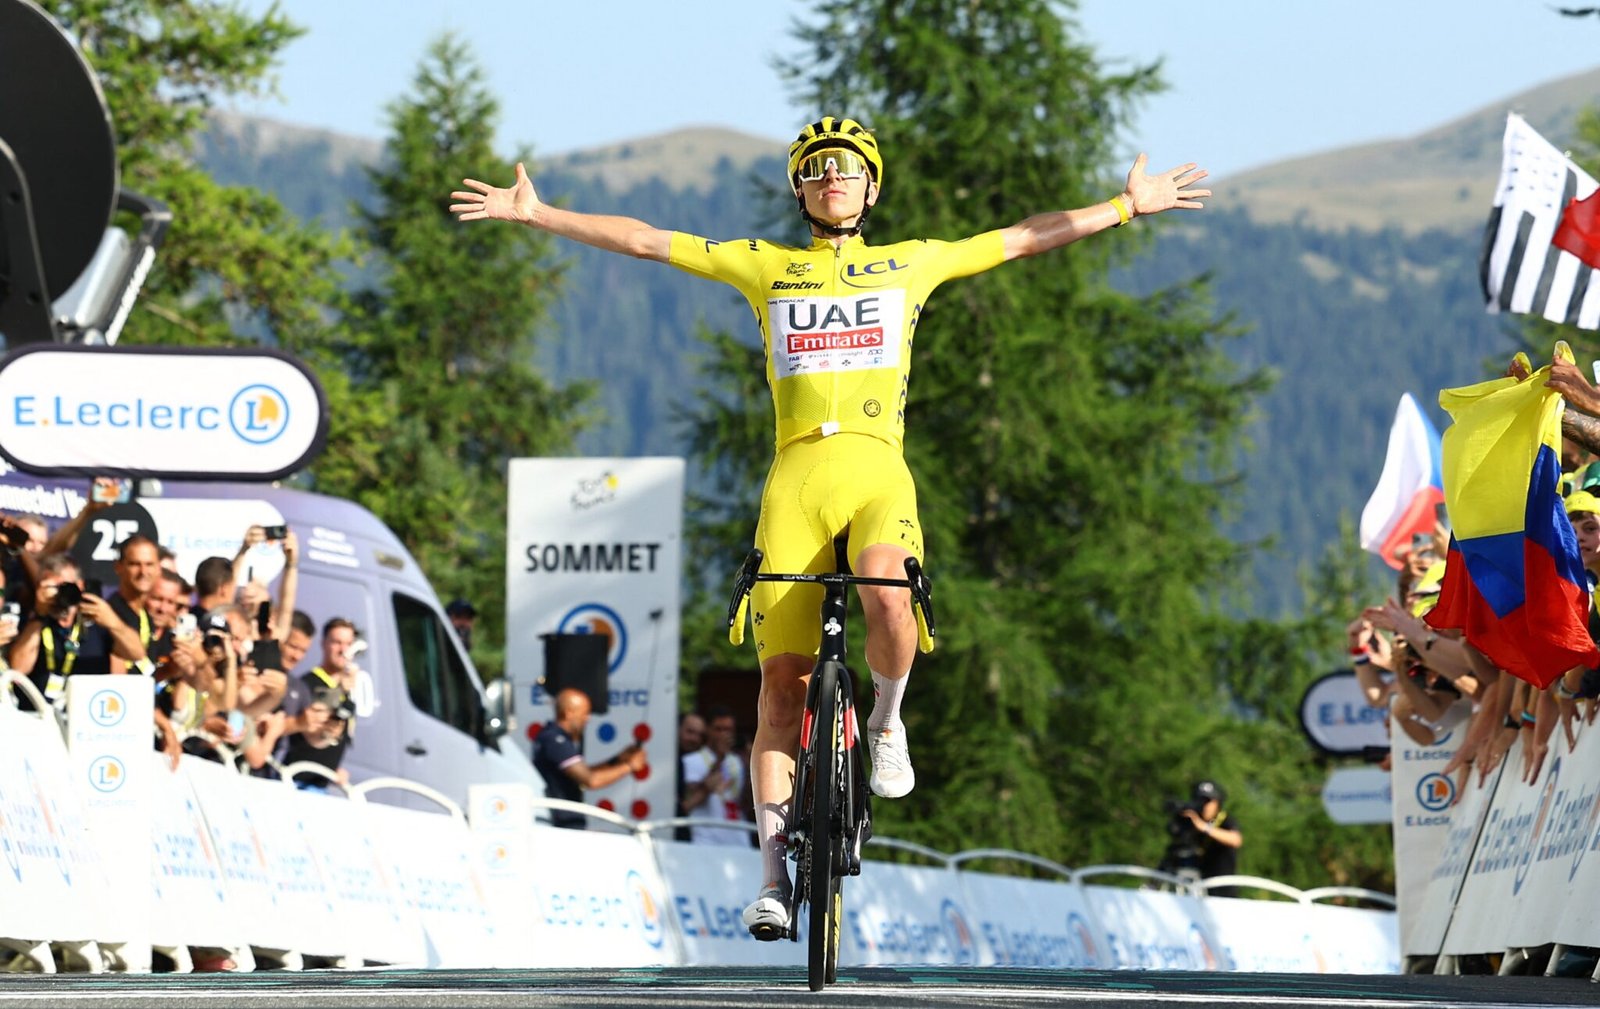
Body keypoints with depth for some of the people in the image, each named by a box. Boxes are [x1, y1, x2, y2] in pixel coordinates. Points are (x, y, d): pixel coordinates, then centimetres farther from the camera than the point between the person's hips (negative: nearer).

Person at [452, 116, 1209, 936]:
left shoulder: (911, 264, 16)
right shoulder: (766, 267, 16)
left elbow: (1027, 238, 21)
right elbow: (645, 242, 16)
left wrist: (1130, 205, 19)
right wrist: (536, 216, 13)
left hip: (878, 474, -1)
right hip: (796, 478, 1)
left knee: (888, 598, -34)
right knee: (782, 677, -4)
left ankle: (887, 719, -1)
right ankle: (774, 874, 0)